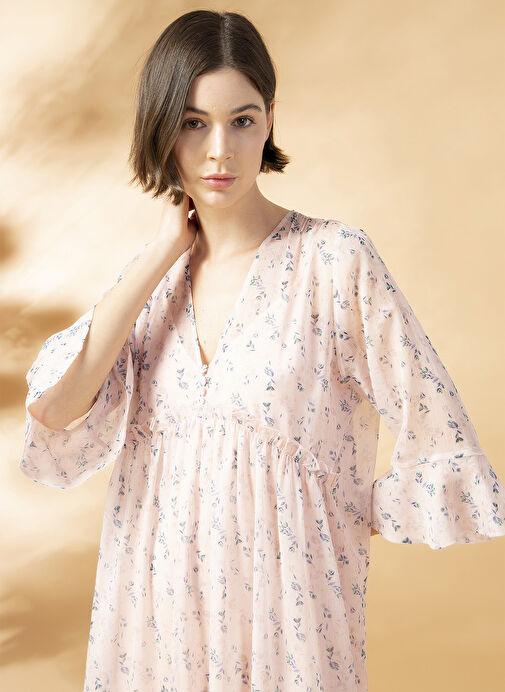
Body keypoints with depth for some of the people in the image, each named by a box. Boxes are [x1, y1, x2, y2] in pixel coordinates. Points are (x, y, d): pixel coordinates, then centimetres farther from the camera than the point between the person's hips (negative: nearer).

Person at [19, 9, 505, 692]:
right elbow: (53, 406, -14)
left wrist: (348, 522, -1)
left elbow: (439, 433, -11)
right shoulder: (156, 272, 0)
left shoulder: (335, 258, -14)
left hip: (286, 603, -4)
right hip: (157, 600, 4)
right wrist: (165, 251, -12)